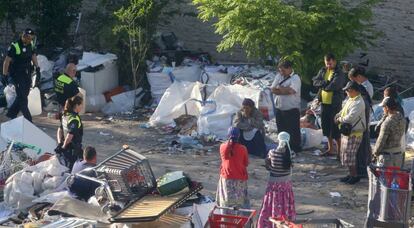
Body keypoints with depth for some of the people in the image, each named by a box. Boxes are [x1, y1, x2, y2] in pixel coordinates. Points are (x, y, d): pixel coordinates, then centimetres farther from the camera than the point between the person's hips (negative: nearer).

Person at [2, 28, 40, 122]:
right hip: (17, 75, -7)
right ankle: (28, 119, -4)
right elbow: (7, 61, -16)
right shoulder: (14, 46, -19)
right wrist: (5, 75, -18)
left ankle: (11, 113, 27)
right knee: (22, 96, -6)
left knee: (23, 95, 12)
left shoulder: (30, 45, 2)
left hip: (27, 74, 7)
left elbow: (33, 55, 19)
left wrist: (37, 68, 14)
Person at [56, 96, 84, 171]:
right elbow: (70, 134, -27)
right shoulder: (75, 118, -21)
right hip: (73, 150, -9)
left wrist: (59, 143, 7)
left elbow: (60, 129, 12)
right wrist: (64, 146, -16)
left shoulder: (65, 115, 7)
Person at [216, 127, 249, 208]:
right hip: (240, 178, -2)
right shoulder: (242, 149, -12)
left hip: (226, 178, 2)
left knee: (226, 201, 11)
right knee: (240, 202, 6)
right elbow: (246, 164, -2)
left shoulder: (222, 147, -7)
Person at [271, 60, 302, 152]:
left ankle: (295, 149, 10)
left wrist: (279, 87, -7)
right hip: (280, 109, 6)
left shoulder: (295, 78, -8)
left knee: (293, 131, 1)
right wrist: (285, 90, -13)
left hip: (292, 110, -6)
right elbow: (273, 89, 1)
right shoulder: (279, 76, 11)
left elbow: (291, 90, -23)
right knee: (281, 131, 11)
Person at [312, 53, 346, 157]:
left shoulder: (339, 73, -11)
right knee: (326, 127, 14)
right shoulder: (323, 71, 10)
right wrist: (326, 82, -15)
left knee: (335, 128, -5)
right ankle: (330, 149, 26)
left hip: (334, 103, -7)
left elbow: (334, 86, -24)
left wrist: (323, 85, -9)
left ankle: (339, 150, 4)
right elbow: (315, 81, 0)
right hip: (324, 102, 7)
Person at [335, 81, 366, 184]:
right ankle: (351, 174, 25)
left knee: (349, 154, -6)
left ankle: (354, 176, 5)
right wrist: (338, 116, 5)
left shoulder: (358, 103, -21)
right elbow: (344, 110, 23)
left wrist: (340, 120, -13)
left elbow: (350, 118, -27)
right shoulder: (351, 99, 10)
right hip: (347, 131, 10)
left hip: (354, 133, -10)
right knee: (345, 153, 15)